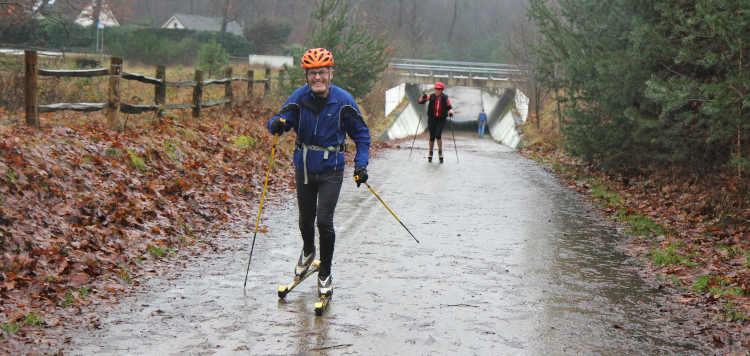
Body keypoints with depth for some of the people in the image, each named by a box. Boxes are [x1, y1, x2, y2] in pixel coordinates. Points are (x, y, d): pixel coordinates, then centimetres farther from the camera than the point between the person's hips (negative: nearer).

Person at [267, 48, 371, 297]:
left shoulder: (343, 101, -10)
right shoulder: (300, 98, -8)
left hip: (331, 171, -2)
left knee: (324, 221, -12)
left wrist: (361, 164, -11)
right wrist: (276, 124, -33)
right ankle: (308, 251, 49)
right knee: (306, 219, 15)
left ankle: (325, 275, 6)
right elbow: (281, 119, -8)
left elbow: (361, 134, 0)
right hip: (304, 168, 2)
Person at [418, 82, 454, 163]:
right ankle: (430, 154, 22)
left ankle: (440, 152, 1)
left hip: (441, 119, -1)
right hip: (432, 119, 1)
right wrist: (423, 98, -23)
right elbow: (421, 102, -1)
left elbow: (449, 107, 7)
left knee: (438, 135, -19)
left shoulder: (445, 98, -3)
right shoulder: (431, 96, -4)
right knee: (432, 137, 2)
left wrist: (450, 112, -14)